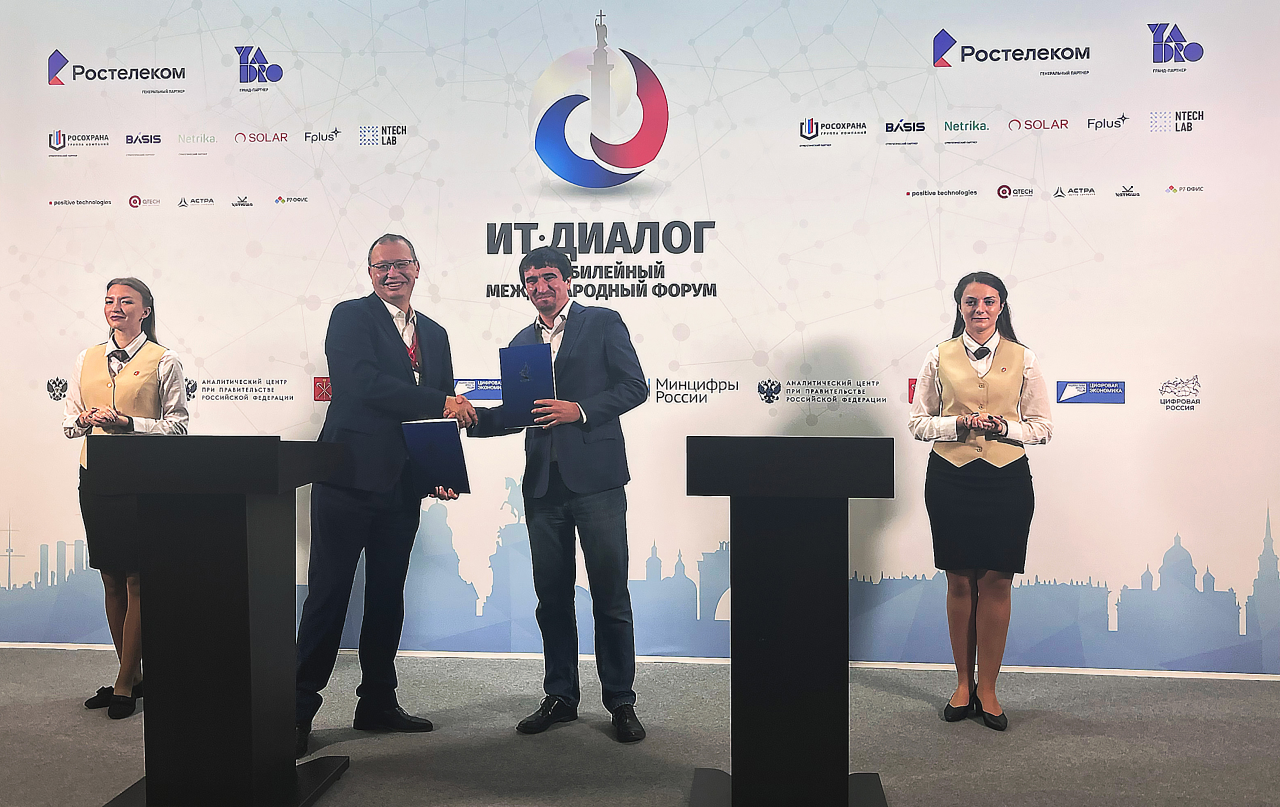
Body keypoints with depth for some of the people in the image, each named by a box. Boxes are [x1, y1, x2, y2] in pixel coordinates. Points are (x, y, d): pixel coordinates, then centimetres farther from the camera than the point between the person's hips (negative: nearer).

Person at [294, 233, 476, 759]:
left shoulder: (434, 334, 17)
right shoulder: (351, 317, -1)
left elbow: (441, 416, 16)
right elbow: (364, 384, -18)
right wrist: (442, 403, -19)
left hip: (402, 485, 6)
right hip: (350, 478, -6)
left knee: (388, 596, 13)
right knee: (329, 593, -3)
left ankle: (378, 704, 24)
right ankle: (299, 710, 8)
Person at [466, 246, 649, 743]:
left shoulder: (602, 323, 3)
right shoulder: (522, 342, 19)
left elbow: (635, 387, -4)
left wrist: (579, 410, -15)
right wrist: (475, 418, 1)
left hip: (594, 476, -5)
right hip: (544, 481, 5)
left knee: (610, 594, -1)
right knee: (552, 595, 9)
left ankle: (620, 702, 10)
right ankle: (560, 697, 22)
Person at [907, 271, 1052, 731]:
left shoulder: (1023, 359, 7)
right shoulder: (940, 357, 7)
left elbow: (1043, 426, 6)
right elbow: (918, 422, 5)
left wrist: (1004, 426, -12)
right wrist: (959, 424, -12)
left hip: (1006, 478, 0)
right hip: (950, 477, 0)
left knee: (996, 582, 1)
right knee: (959, 581, 6)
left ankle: (987, 689, 14)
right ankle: (963, 684, 20)